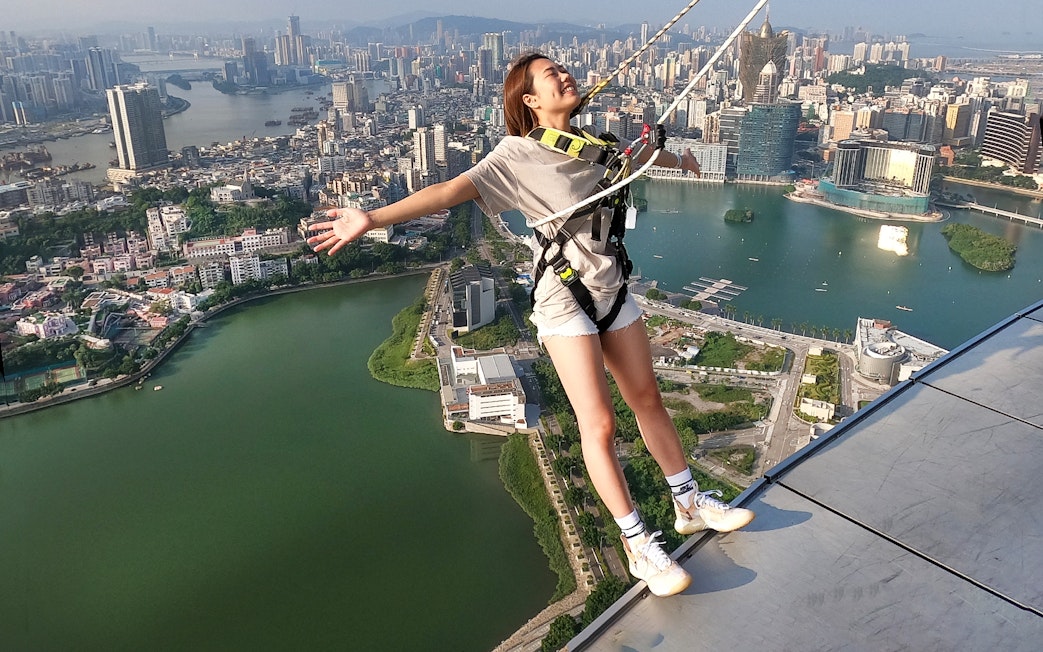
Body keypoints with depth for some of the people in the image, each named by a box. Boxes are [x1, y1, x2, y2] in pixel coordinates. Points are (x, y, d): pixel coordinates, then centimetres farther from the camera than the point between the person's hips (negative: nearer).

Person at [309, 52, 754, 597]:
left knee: (648, 399, 16)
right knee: (598, 426, -5)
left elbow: (636, 152, 27)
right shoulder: (518, 154, -14)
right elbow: (450, 190, -26)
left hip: (613, 290, 7)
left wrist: (679, 160, 47)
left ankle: (690, 503, 35)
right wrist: (372, 218, -38)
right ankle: (640, 548, 11)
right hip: (564, 301, -6)